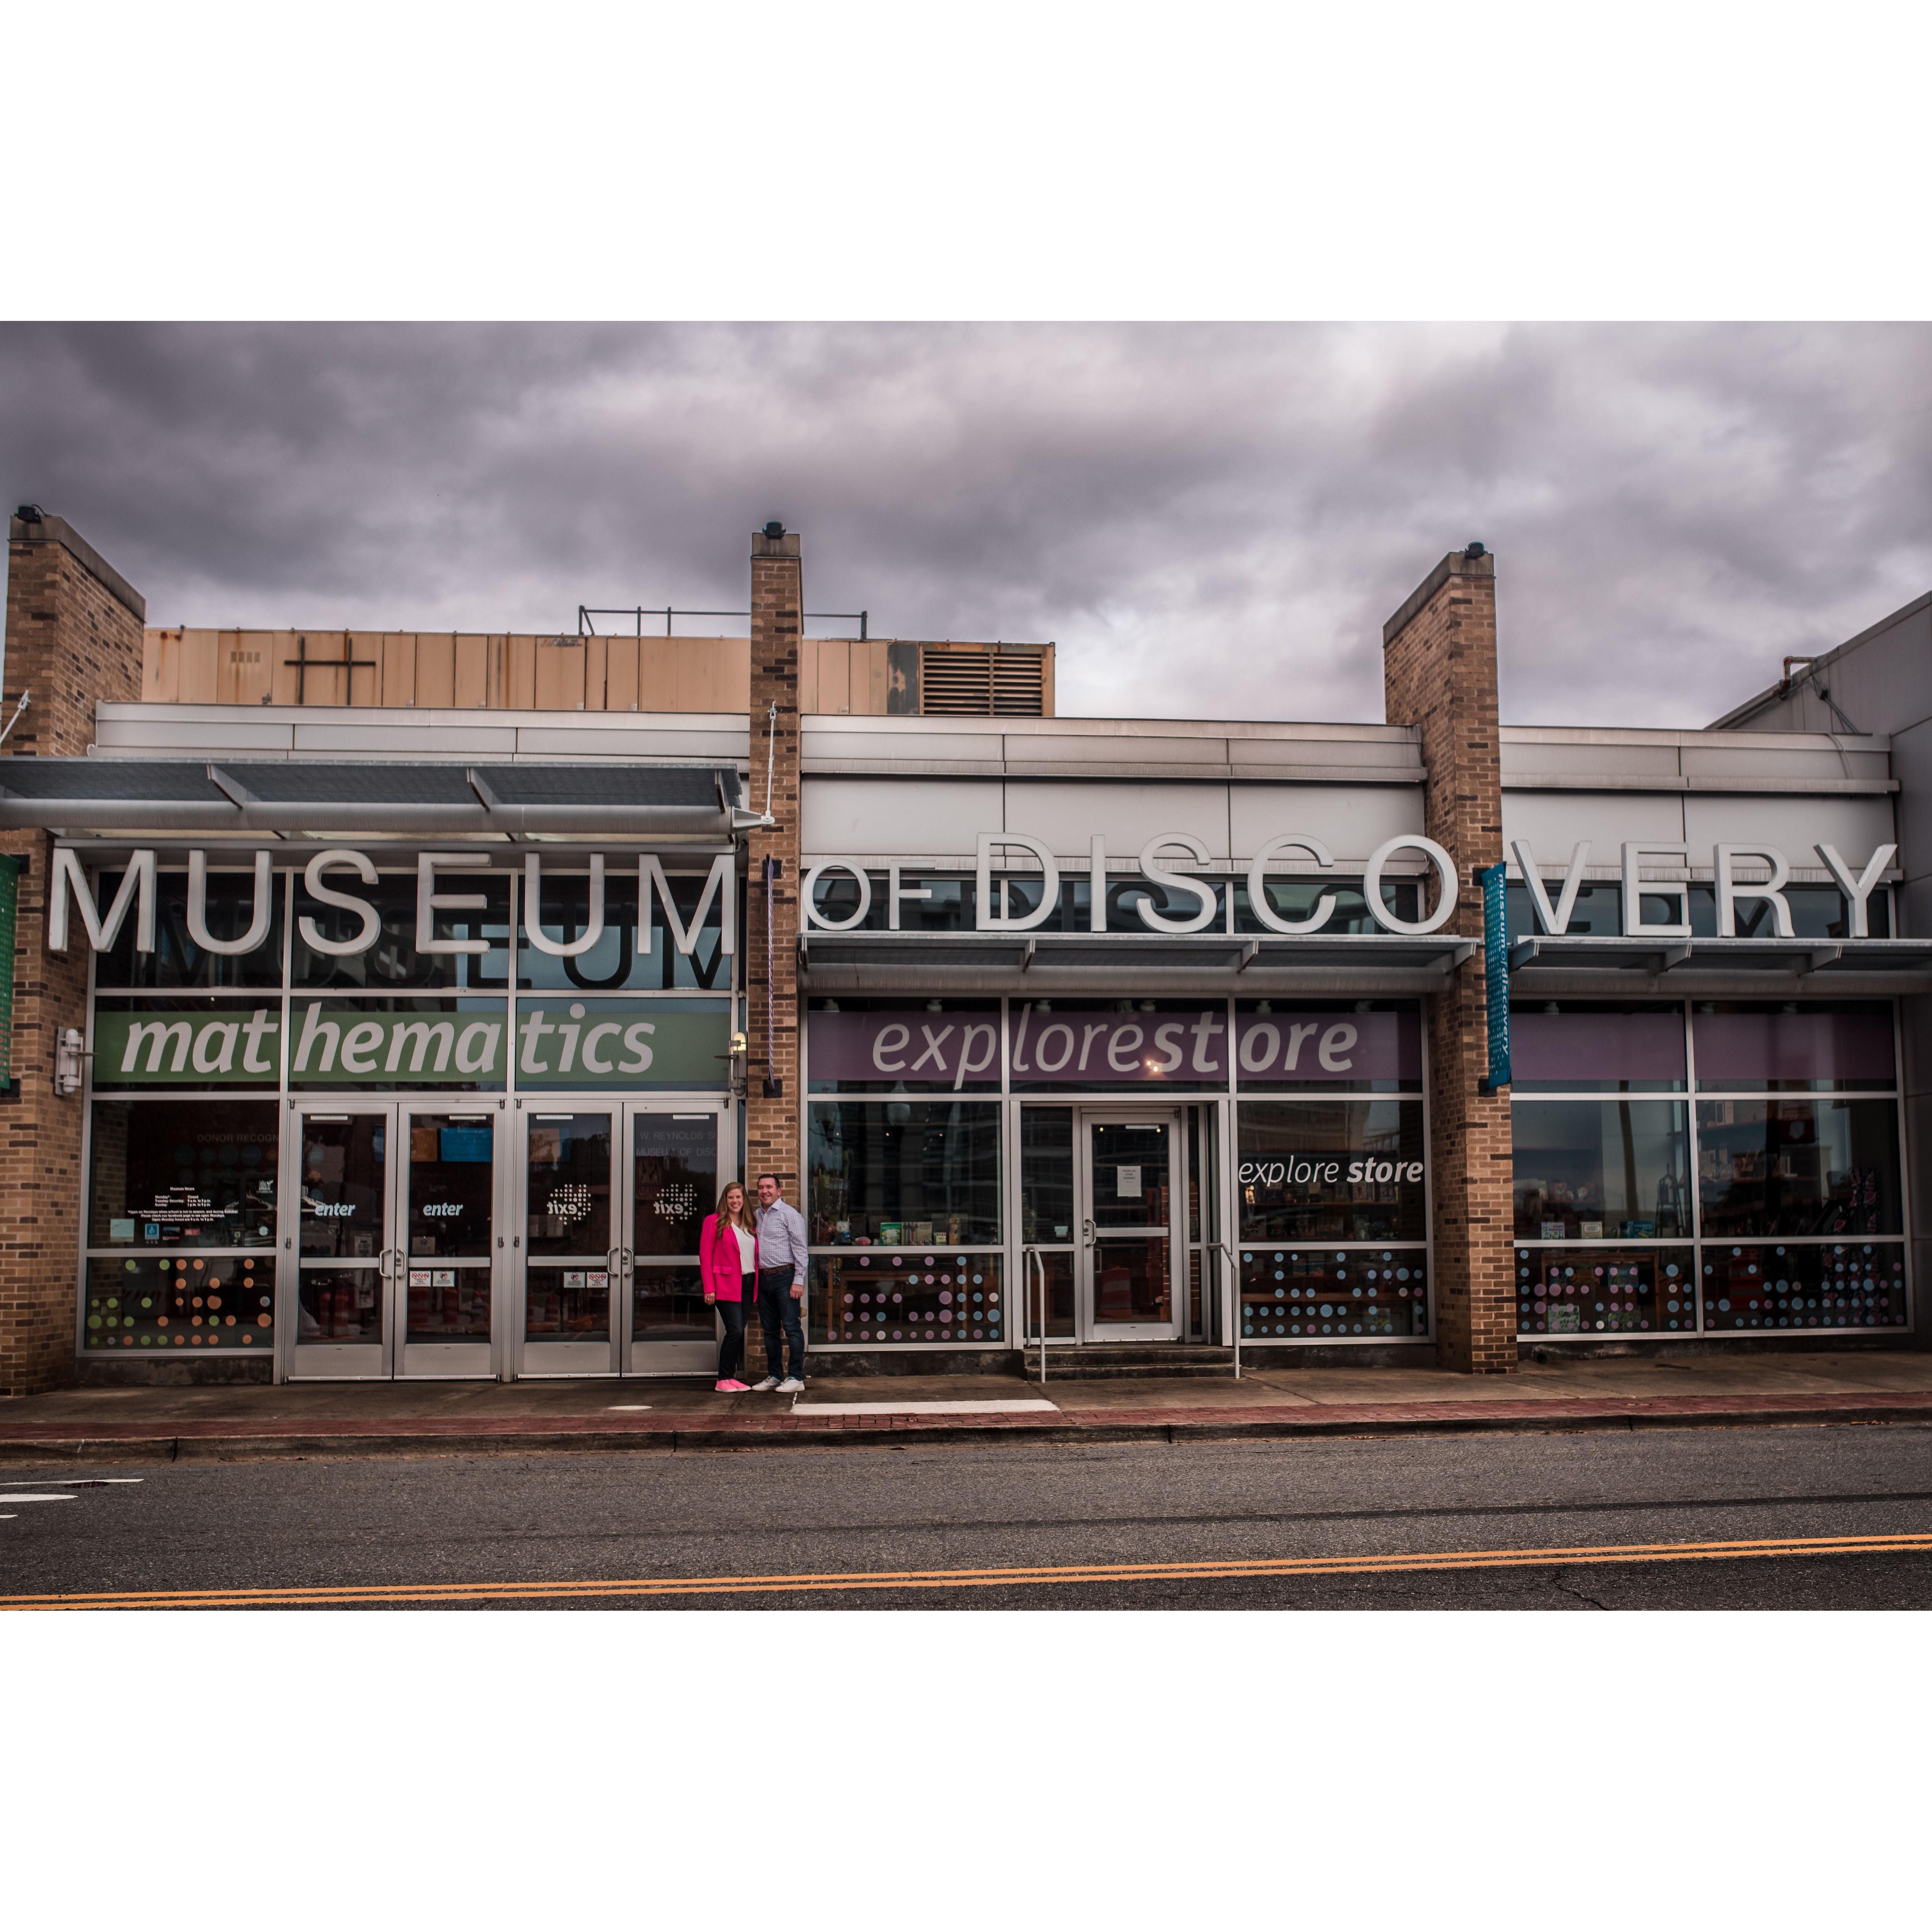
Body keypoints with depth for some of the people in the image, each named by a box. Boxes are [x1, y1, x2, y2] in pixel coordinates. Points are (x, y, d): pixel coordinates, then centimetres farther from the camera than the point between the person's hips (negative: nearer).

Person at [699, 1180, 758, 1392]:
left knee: (739, 1332, 5)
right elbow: (705, 1256, -5)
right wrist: (709, 1288, -12)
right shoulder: (714, 1222, -2)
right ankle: (723, 1380, -4)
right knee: (735, 1331, -12)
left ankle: (730, 1377, 12)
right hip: (726, 1285, -6)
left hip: (748, 1284, 6)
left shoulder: (750, 1225, 16)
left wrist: (757, 1283, 8)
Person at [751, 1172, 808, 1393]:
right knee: (770, 1330, 10)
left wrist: (799, 1281, -14)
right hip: (763, 1278, 7)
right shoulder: (756, 1216, 14)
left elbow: (800, 1249, -8)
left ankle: (796, 1378, -5)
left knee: (792, 1328, -6)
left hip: (785, 1277, -7)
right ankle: (774, 1376, 17)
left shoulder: (790, 1214, -5)